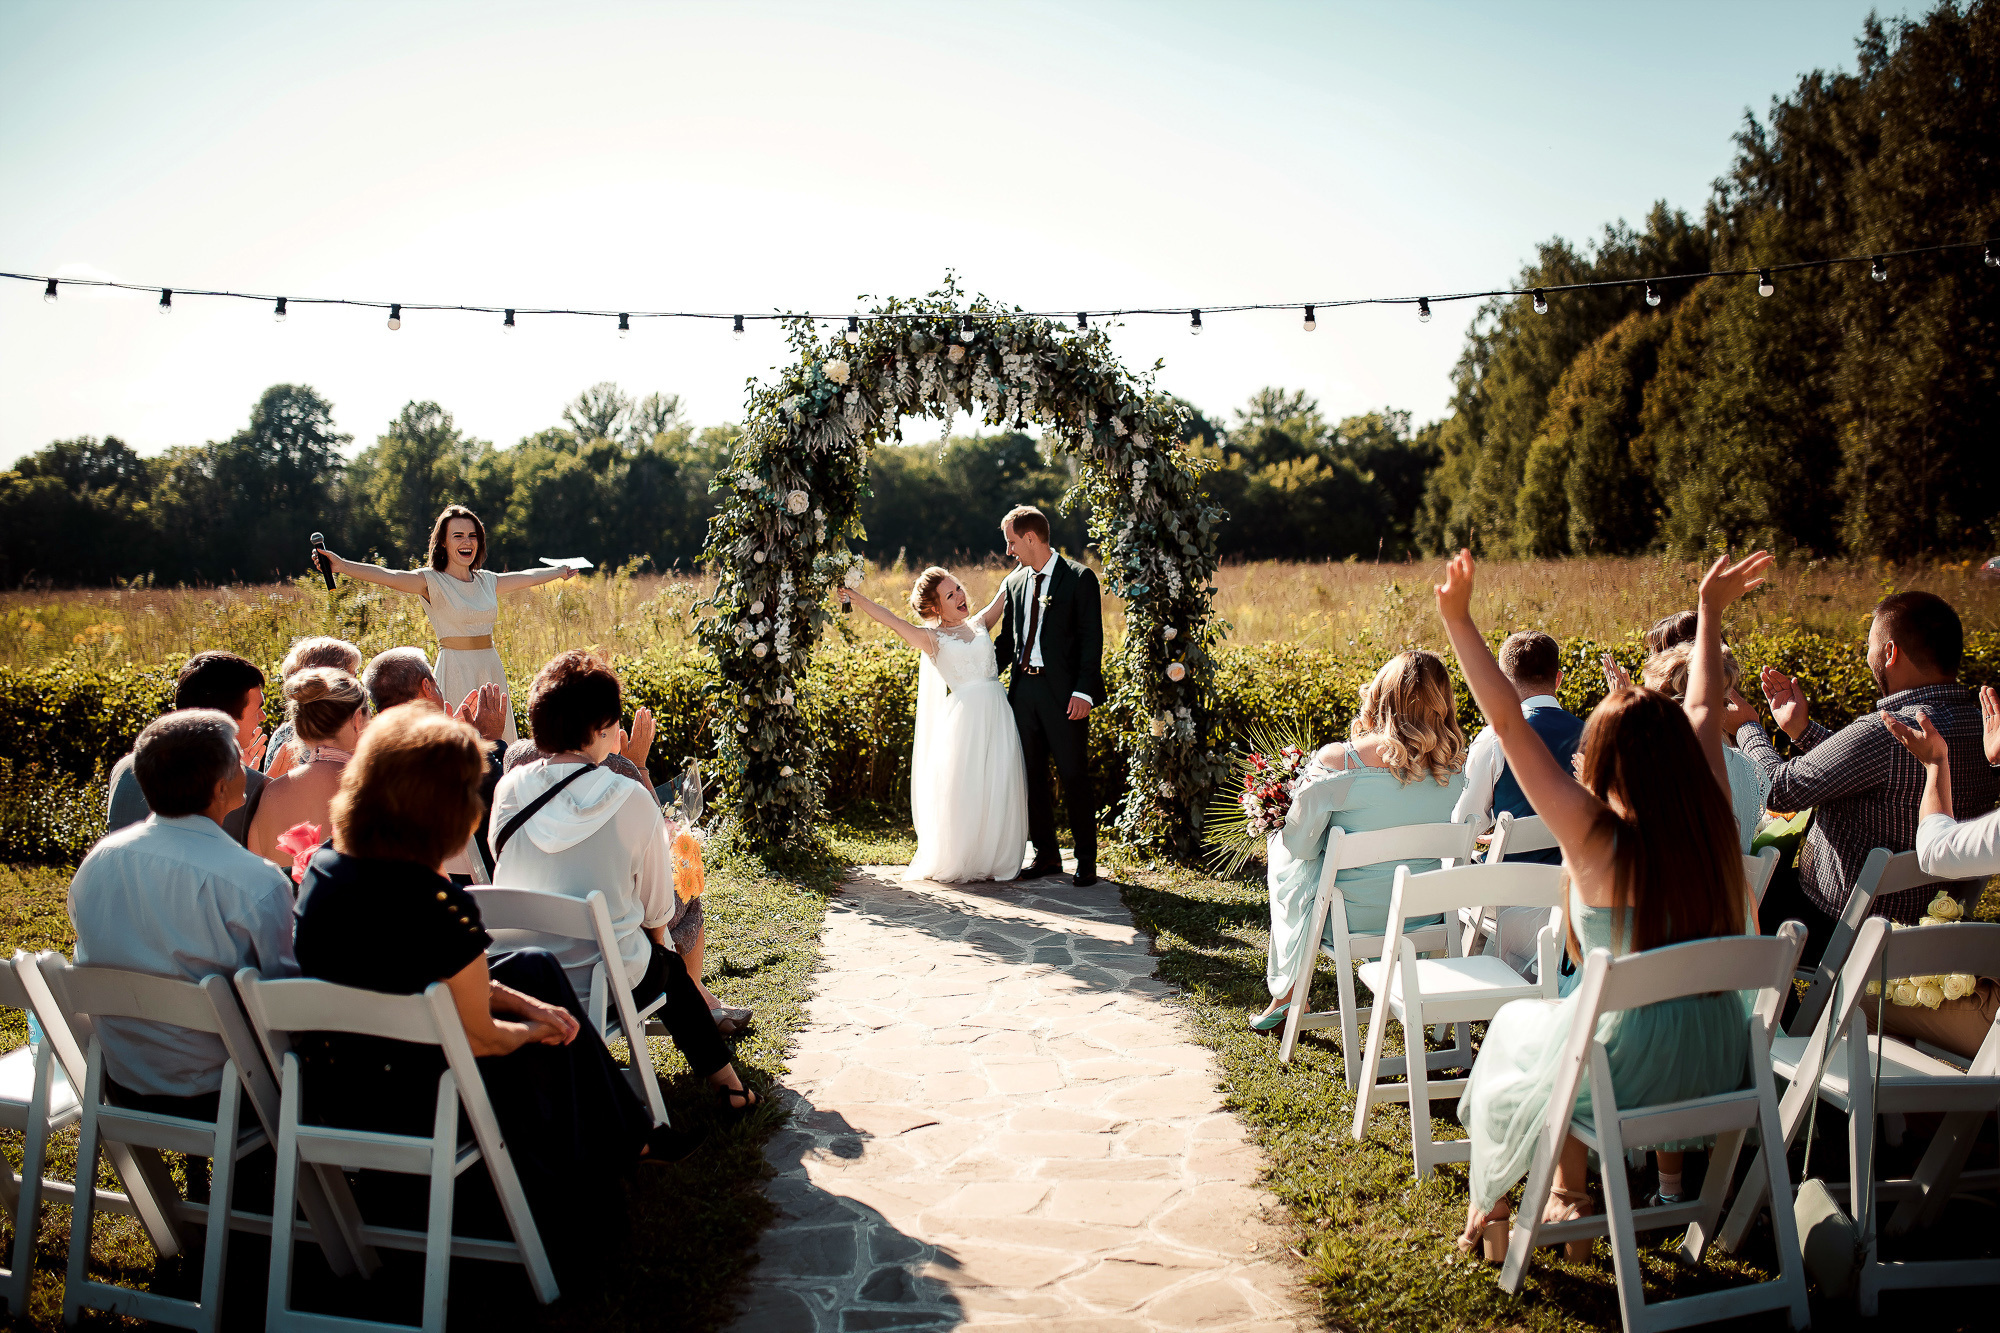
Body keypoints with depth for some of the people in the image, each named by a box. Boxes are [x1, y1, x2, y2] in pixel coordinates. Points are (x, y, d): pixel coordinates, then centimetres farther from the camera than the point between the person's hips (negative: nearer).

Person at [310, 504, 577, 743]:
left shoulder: (486, 580, 12)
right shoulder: (431, 581, -6)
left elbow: (527, 577, 27)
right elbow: (389, 576, -20)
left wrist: (560, 571, 40)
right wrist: (342, 566, -35)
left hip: (491, 668, 5)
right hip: (455, 672, -5)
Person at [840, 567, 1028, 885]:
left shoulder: (980, 623, 14)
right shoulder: (932, 638, 2)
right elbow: (892, 620, -7)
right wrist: (857, 599, -16)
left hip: (998, 715, 4)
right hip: (965, 716, -4)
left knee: (998, 790, 4)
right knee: (961, 791, -2)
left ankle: (996, 860, 16)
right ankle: (955, 862, 12)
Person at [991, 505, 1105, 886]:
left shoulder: (1079, 577, -4)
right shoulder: (1013, 583, 12)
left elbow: (1091, 638, -8)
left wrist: (1083, 691, -16)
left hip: (1064, 693, -6)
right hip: (1023, 690, 6)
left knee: (1074, 776, -1)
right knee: (1033, 777, 10)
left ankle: (1086, 860, 10)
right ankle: (1046, 855, 21)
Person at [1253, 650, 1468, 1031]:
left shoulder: (1335, 762, -24)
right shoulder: (1455, 768, -12)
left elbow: (1300, 845, -13)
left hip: (1352, 916, -3)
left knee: (1283, 855, 26)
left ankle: (1287, 994, 37)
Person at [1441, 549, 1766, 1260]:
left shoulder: (1597, 835, -20)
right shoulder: (1710, 819, -6)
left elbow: (1508, 721, -19)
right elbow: (1704, 711, 12)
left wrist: (1459, 620, -15)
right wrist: (1711, 611, 24)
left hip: (1630, 1064, -5)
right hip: (1721, 1060, 5)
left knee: (1517, 1022, 27)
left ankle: (1568, 1196, 37)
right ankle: (1674, 1178, 46)